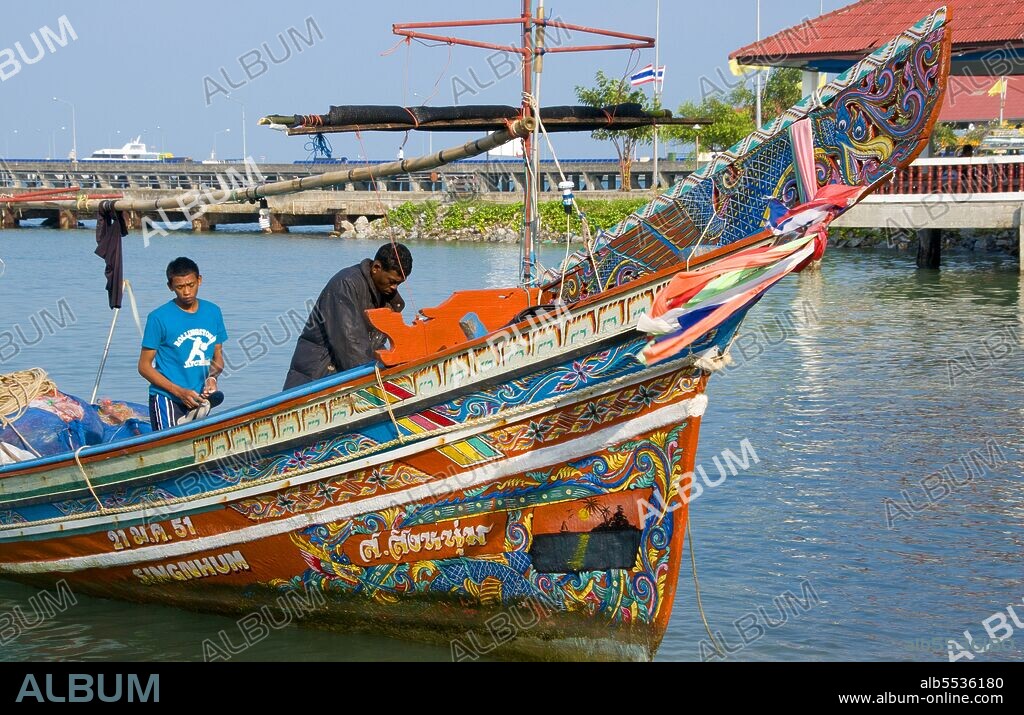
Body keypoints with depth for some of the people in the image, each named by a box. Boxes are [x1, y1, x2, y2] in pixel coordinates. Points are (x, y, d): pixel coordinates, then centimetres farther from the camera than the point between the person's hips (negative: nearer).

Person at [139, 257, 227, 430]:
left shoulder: (213, 312, 7)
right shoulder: (159, 317, -7)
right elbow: (144, 366, -5)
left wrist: (212, 377, -6)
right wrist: (180, 392, -14)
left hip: (199, 400, 5)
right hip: (167, 400, -5)